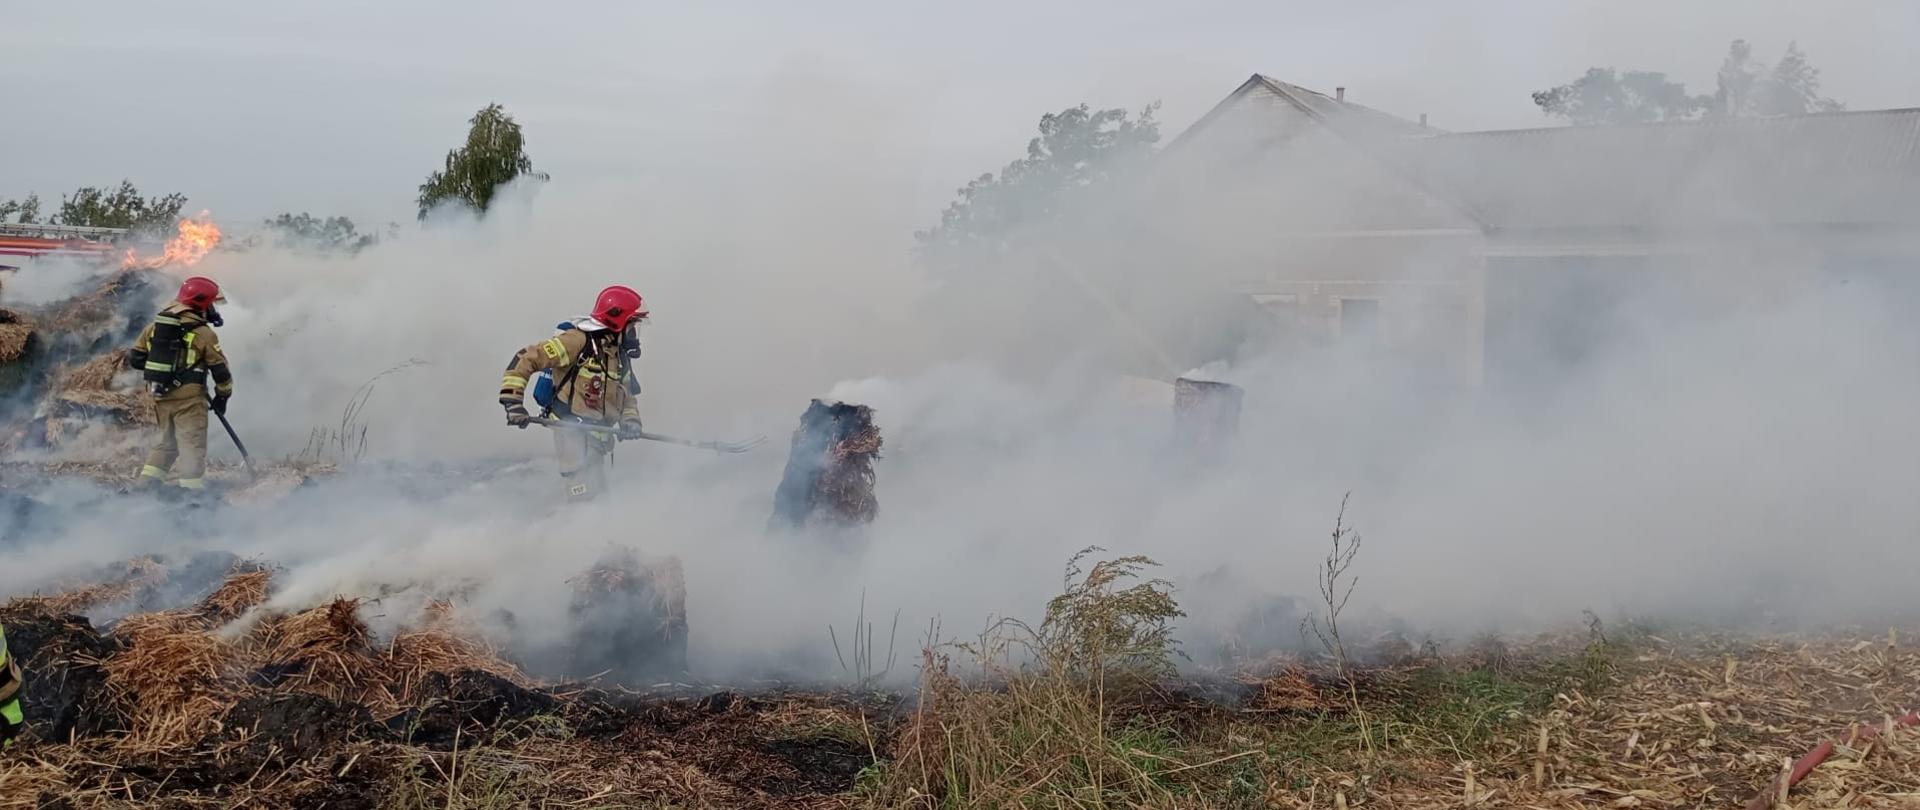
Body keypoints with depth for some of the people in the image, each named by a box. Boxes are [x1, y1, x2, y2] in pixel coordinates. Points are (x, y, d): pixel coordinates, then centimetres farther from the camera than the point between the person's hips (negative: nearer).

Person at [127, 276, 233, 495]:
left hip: (159, 394, 6)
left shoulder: (156, 324, 8)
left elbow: (135, 358, 11)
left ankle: (147, 483, 19)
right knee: (192, 444, -2)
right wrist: (222, 396, 7)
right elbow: (220, 370, -7)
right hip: (188, 396, -6)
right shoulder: (203, 333, -9)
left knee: (164, 441, 20)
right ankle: (190, 490, -4)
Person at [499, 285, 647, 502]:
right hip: (571, 430, -8)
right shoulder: (578, 340, -12)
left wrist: (631, 420, 1)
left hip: (598, 438, 9)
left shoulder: (621, 356, 14)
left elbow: (629, 395, 22)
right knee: (584, 498, -16)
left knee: (599, 496, 14)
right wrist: (513, 401, -20)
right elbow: (526, 359, -13)